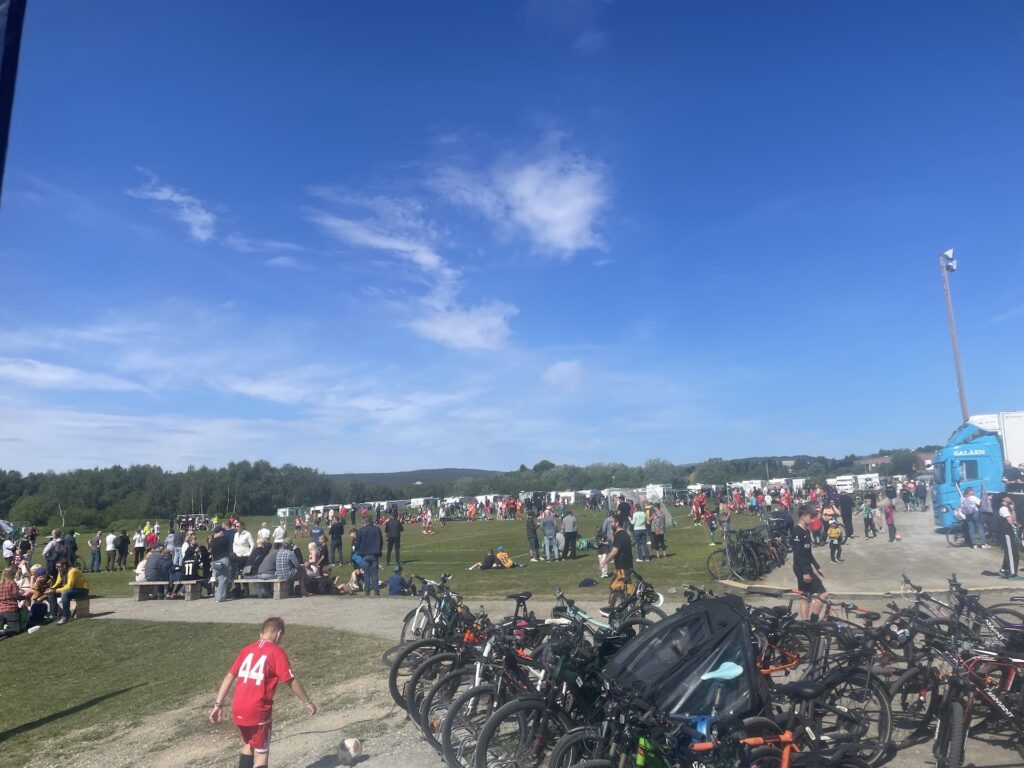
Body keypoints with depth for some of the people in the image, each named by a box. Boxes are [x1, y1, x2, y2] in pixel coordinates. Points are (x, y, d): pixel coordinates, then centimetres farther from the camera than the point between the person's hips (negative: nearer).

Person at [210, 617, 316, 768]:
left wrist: (218, 704, 12)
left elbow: (229, 677, 8)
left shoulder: (247, 649, 10)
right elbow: (291, 682, -7)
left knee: (248, 745, 28)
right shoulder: (277, 652, -8)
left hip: (238, 710, 6)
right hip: (258, 711, -6)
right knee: (261, 753, 9)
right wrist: (307, 702, 3)